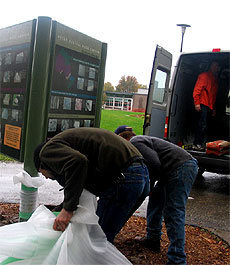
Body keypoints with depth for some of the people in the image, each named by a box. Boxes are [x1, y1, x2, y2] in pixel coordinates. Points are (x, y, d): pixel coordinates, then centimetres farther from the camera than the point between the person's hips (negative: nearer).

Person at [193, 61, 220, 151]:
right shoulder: (204, 76, 1)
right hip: (203, 104, -8)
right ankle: (197, 144, -13)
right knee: (202, 124, -15)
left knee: (203, 125, 4)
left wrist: (213, 108, 20)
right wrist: (197, 103, -17)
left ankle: (199, 144, 5)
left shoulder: (215, 80, 25)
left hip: (209, 106, 8)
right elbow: (197, 89, -8)